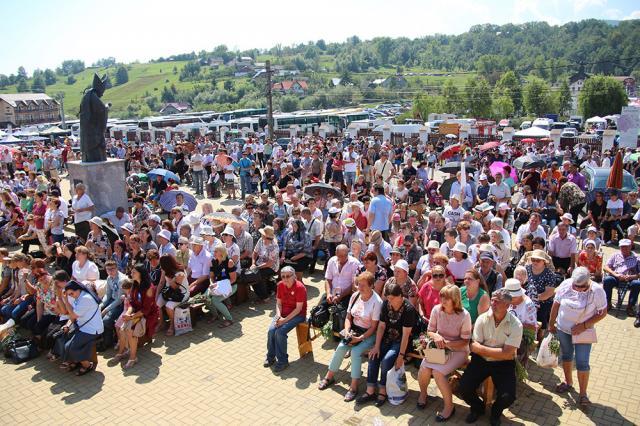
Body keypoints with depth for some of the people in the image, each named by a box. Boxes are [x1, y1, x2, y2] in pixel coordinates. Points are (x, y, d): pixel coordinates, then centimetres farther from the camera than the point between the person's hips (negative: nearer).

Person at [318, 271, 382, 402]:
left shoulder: (376, 302, -18)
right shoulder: (355, 296, 0)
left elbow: (373, 327, -15)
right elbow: (348, 317, 7)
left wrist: (359, 338, -21)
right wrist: (347, 332, -9)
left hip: (369, 334, -5)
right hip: (354, 330, 5)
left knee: (355, 351, -27)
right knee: (341, 347, -17)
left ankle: (353, 387, -15)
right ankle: (329, 377, 2)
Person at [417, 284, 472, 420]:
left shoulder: (464, 315, -17)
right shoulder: (436, 310, -7)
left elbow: (465, 341, -10)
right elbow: (429, 331, 3)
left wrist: (446, 343, -23)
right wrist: (435, 336, -20)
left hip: (458, 351, -3)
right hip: (439, 348, 4)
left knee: (437, 371, -26)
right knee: (424, 368, -22)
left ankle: (449, 406, -4)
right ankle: (423, 393, 11)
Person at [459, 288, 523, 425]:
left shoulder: (516, 325, -12)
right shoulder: (482, 319, -5)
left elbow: (506, 354, -17)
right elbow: (474, 347, -7)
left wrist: (482, 349, -13)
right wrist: (499, 353, -17)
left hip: (503, 364, -2)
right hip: (480, 360, 2)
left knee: (507, 397, -21)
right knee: (464, 387, -16)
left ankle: (496, 411, 18)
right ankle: (477, 408, 21)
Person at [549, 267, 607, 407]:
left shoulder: (597, 290, -21)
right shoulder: (566, 284, -15)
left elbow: (602, 313, -11)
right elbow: (556, 304, -3)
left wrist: (584, 326, -19)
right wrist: (551, 324, 5)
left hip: (583, 332, -3)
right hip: (563, 328, 3)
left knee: (582, 363, -1)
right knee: (566, 356, 20)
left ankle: (583, 394, 14)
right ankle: (568, 382, 41)